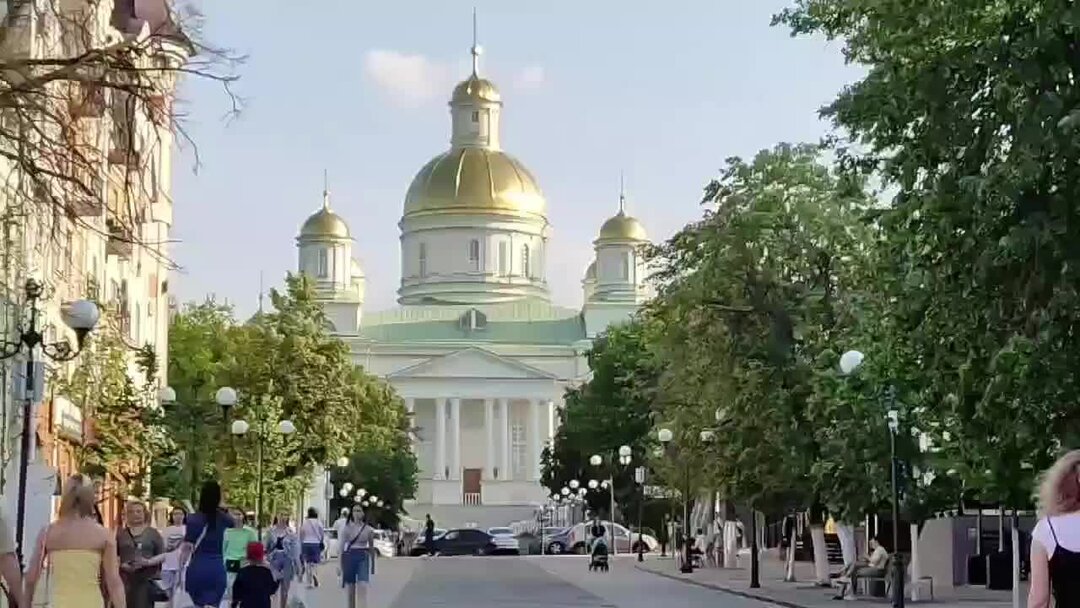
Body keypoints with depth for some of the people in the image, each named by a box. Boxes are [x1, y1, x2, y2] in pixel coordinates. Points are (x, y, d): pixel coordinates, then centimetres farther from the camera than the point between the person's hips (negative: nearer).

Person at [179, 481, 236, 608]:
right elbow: (236, 523, 31)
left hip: (197, 568, -1)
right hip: (217, 569, 1)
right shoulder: (223, 518, 5)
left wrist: (181, 570, -1)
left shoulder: (193, 519, -7)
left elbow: (186, 548, -10)